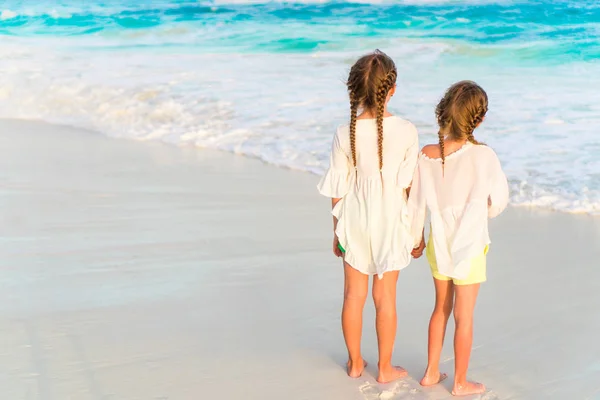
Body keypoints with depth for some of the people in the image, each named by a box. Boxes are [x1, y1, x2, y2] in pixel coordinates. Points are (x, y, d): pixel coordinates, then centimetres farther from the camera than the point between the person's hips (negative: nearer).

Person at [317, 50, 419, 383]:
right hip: (390, 220, -1)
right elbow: (408, 185, -8)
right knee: (385, 296, 11)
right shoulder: (407, 131, -15)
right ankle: (385, 369, 24)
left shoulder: (345, 135, -13)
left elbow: (338, 190, -5)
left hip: (355, 219, 1)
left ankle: (355, 363, 30)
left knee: (354, 294, 15)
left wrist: (337, 231, 9)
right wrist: (413, 227, 7)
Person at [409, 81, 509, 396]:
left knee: (441, 308, 22)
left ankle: (431, 372, 33)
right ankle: (460, 382, 25)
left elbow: (416, 204, -1)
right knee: (464, 317, 10)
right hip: (470, 248, -4)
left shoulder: (427, 155, -11)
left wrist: (417, 239, 15)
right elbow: (499, 199, -10)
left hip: (438, 246, 4)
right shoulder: (483, 156, -22)